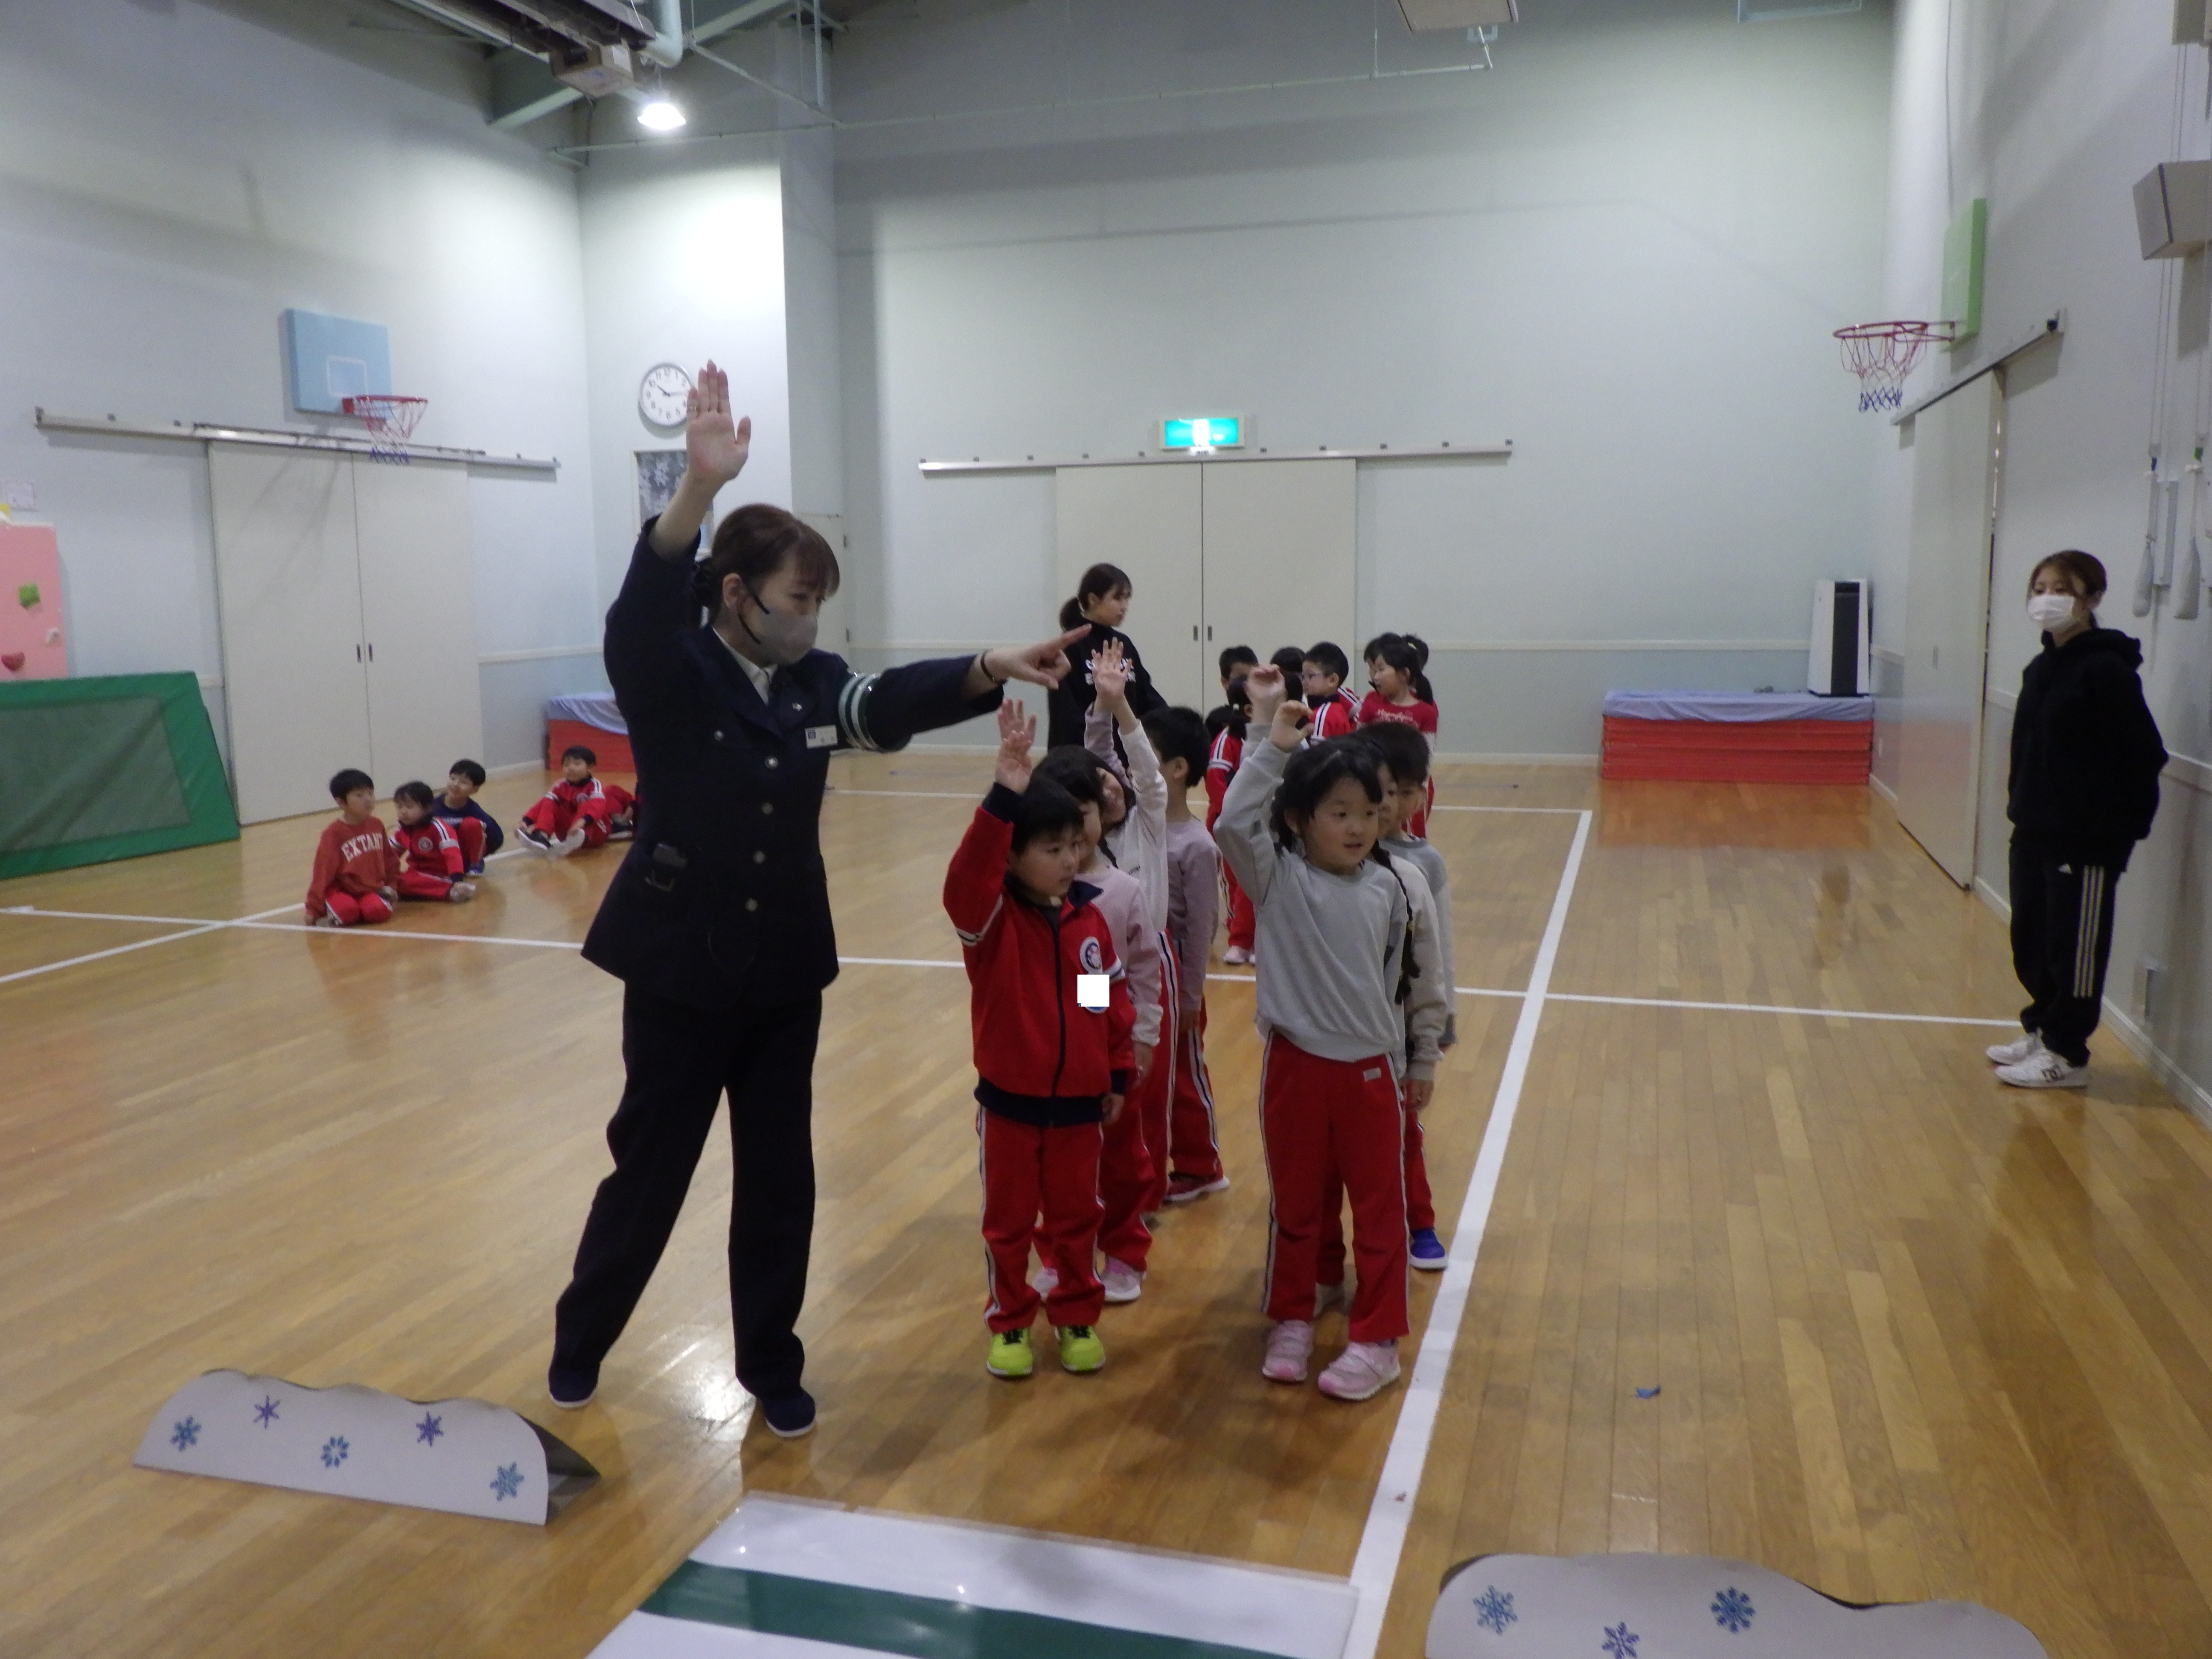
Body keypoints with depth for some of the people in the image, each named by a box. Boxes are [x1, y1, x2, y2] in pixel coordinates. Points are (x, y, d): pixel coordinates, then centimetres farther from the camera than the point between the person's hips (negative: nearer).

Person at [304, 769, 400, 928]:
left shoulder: (376, 825, 5)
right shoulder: (334, 833, -11)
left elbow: (389, 858, 18)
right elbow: (323, 869, -12)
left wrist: (392, 886, 19)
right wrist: (314, 908, -12)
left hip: (372, 890, 3)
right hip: (341, 891, -3)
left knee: (379, 911, -29)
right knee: (348, 912, -34)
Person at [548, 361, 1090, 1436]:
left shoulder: (814, 684, 2)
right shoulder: (669, 680, -11)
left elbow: (898, 702, -13)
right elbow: (641, 612, -31)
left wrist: (994, 670, -31)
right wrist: (699, 486, -46)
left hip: (785, 972, 4)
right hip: (681, 969, -4)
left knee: (780, 1177, 11)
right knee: (652, 1165, 10)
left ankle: (771, 1365, 29)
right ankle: (580, 1341, 35)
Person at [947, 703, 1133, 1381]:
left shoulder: (1088, 918, -3)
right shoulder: (989, 917, -15)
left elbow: (1115, 999, 6)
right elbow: (967, 875, -38)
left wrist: (1119, 1074, 7)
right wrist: (1004, 797, -50)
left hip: (1079, 1100, 3)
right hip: (1010, 1099, -3)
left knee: (1075, 1217, 17)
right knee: (1009, 1221, 13)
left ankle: (1077, 1316, 35)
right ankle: (1011, 1322, 31)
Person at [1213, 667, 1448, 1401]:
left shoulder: (1388, 887, -1)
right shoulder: (1277, 876, -8)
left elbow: (1415, 978, 8)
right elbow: (1234, 823, -28)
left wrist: (1423, 1059, 12)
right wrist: (1272, 742, -28)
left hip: (1371, 1068, 2)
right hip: (1295, 1064, -1)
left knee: (1379, 1207, 10)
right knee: (1294, 1203, 14)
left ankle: (1377, 1340, 24)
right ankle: (1292, 1321, 32)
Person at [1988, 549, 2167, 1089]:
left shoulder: (2106, 670, -15)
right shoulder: (2041, 667, 9)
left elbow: (2142, 756, -16)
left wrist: (2128, 826, -13)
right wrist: (2020, 801, 8)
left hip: (2085, 840, -8)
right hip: (2034, 833, 8)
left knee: (2075, 946, 3)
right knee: (2031, 941, 16)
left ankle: (2066, 1055, 13)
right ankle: (2041, 1029, 30)